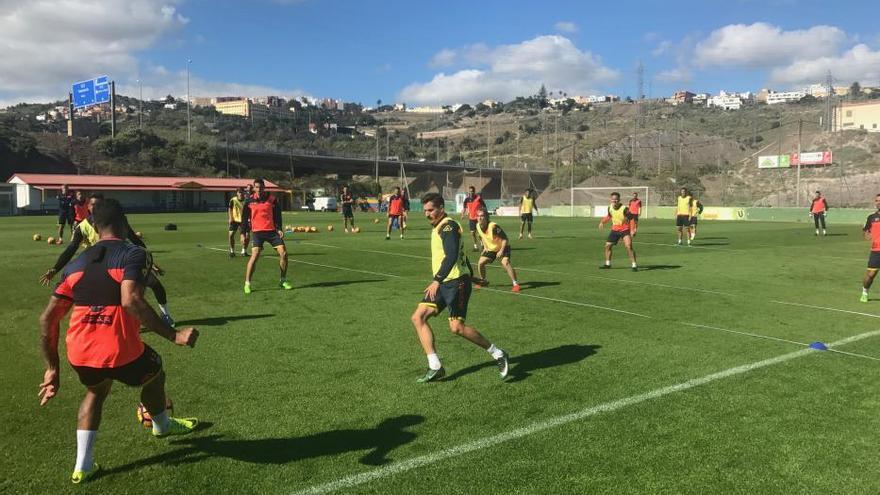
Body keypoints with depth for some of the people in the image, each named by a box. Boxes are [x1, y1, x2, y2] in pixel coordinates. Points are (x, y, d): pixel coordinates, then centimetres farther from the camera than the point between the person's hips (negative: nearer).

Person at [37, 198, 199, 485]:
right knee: (154, 374, 29)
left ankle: (83, 466, 33)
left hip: (78, 353, 5)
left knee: (96, 390, 37)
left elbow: (47, 319, 11)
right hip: (119, 352, -5)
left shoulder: (77, 263, 13)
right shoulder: (133, 254, -4)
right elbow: (131, 301, -23)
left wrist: (53, 369, 19)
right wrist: (173, 335, -21)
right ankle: (163, 425, 55)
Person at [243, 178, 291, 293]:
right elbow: (245, 218, 9)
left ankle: (283, 281, 12)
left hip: (272, 231, 2)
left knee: (283, 253, -5)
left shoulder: (272, 199, 1)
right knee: (254, 256, -15)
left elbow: (277, 215, 8)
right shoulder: (249, 201, 1)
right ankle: (247, 284, -3)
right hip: (257, 232, -1)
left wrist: (279, 229, -3)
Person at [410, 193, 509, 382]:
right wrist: (470, 274, 33)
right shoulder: (437, 228, 18)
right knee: (418, 317, -4)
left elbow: (452, 256, -27)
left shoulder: (449, 226, -12)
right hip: (443, 283, 9)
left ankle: (497, 354, 4)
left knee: (457, 327, -15)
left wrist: (437, 281, -34)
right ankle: (435, 367, -3)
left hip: (456, 282, -9)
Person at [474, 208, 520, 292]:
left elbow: (505, 238, -27)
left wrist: (501, 251, -32)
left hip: (502, 247, -7)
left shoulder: (493, 226, -32)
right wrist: (485, 247, 5)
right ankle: (483, 281, 25)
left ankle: (515, 284, -20)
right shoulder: (478, 226, -11)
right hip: (491, 248, 7)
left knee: (505, 263, -28)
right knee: (480, 263, -1)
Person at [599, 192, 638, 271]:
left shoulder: (624, 209, -23)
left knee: (629, 246, -21)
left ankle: (634, 265, -13)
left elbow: (632, 219, -22)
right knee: (607, 245, 7)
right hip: (615, 229, 6)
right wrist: (602, 222, 13)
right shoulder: (610, 207, -4)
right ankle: (607, 264, 24)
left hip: (625, 230, -6)